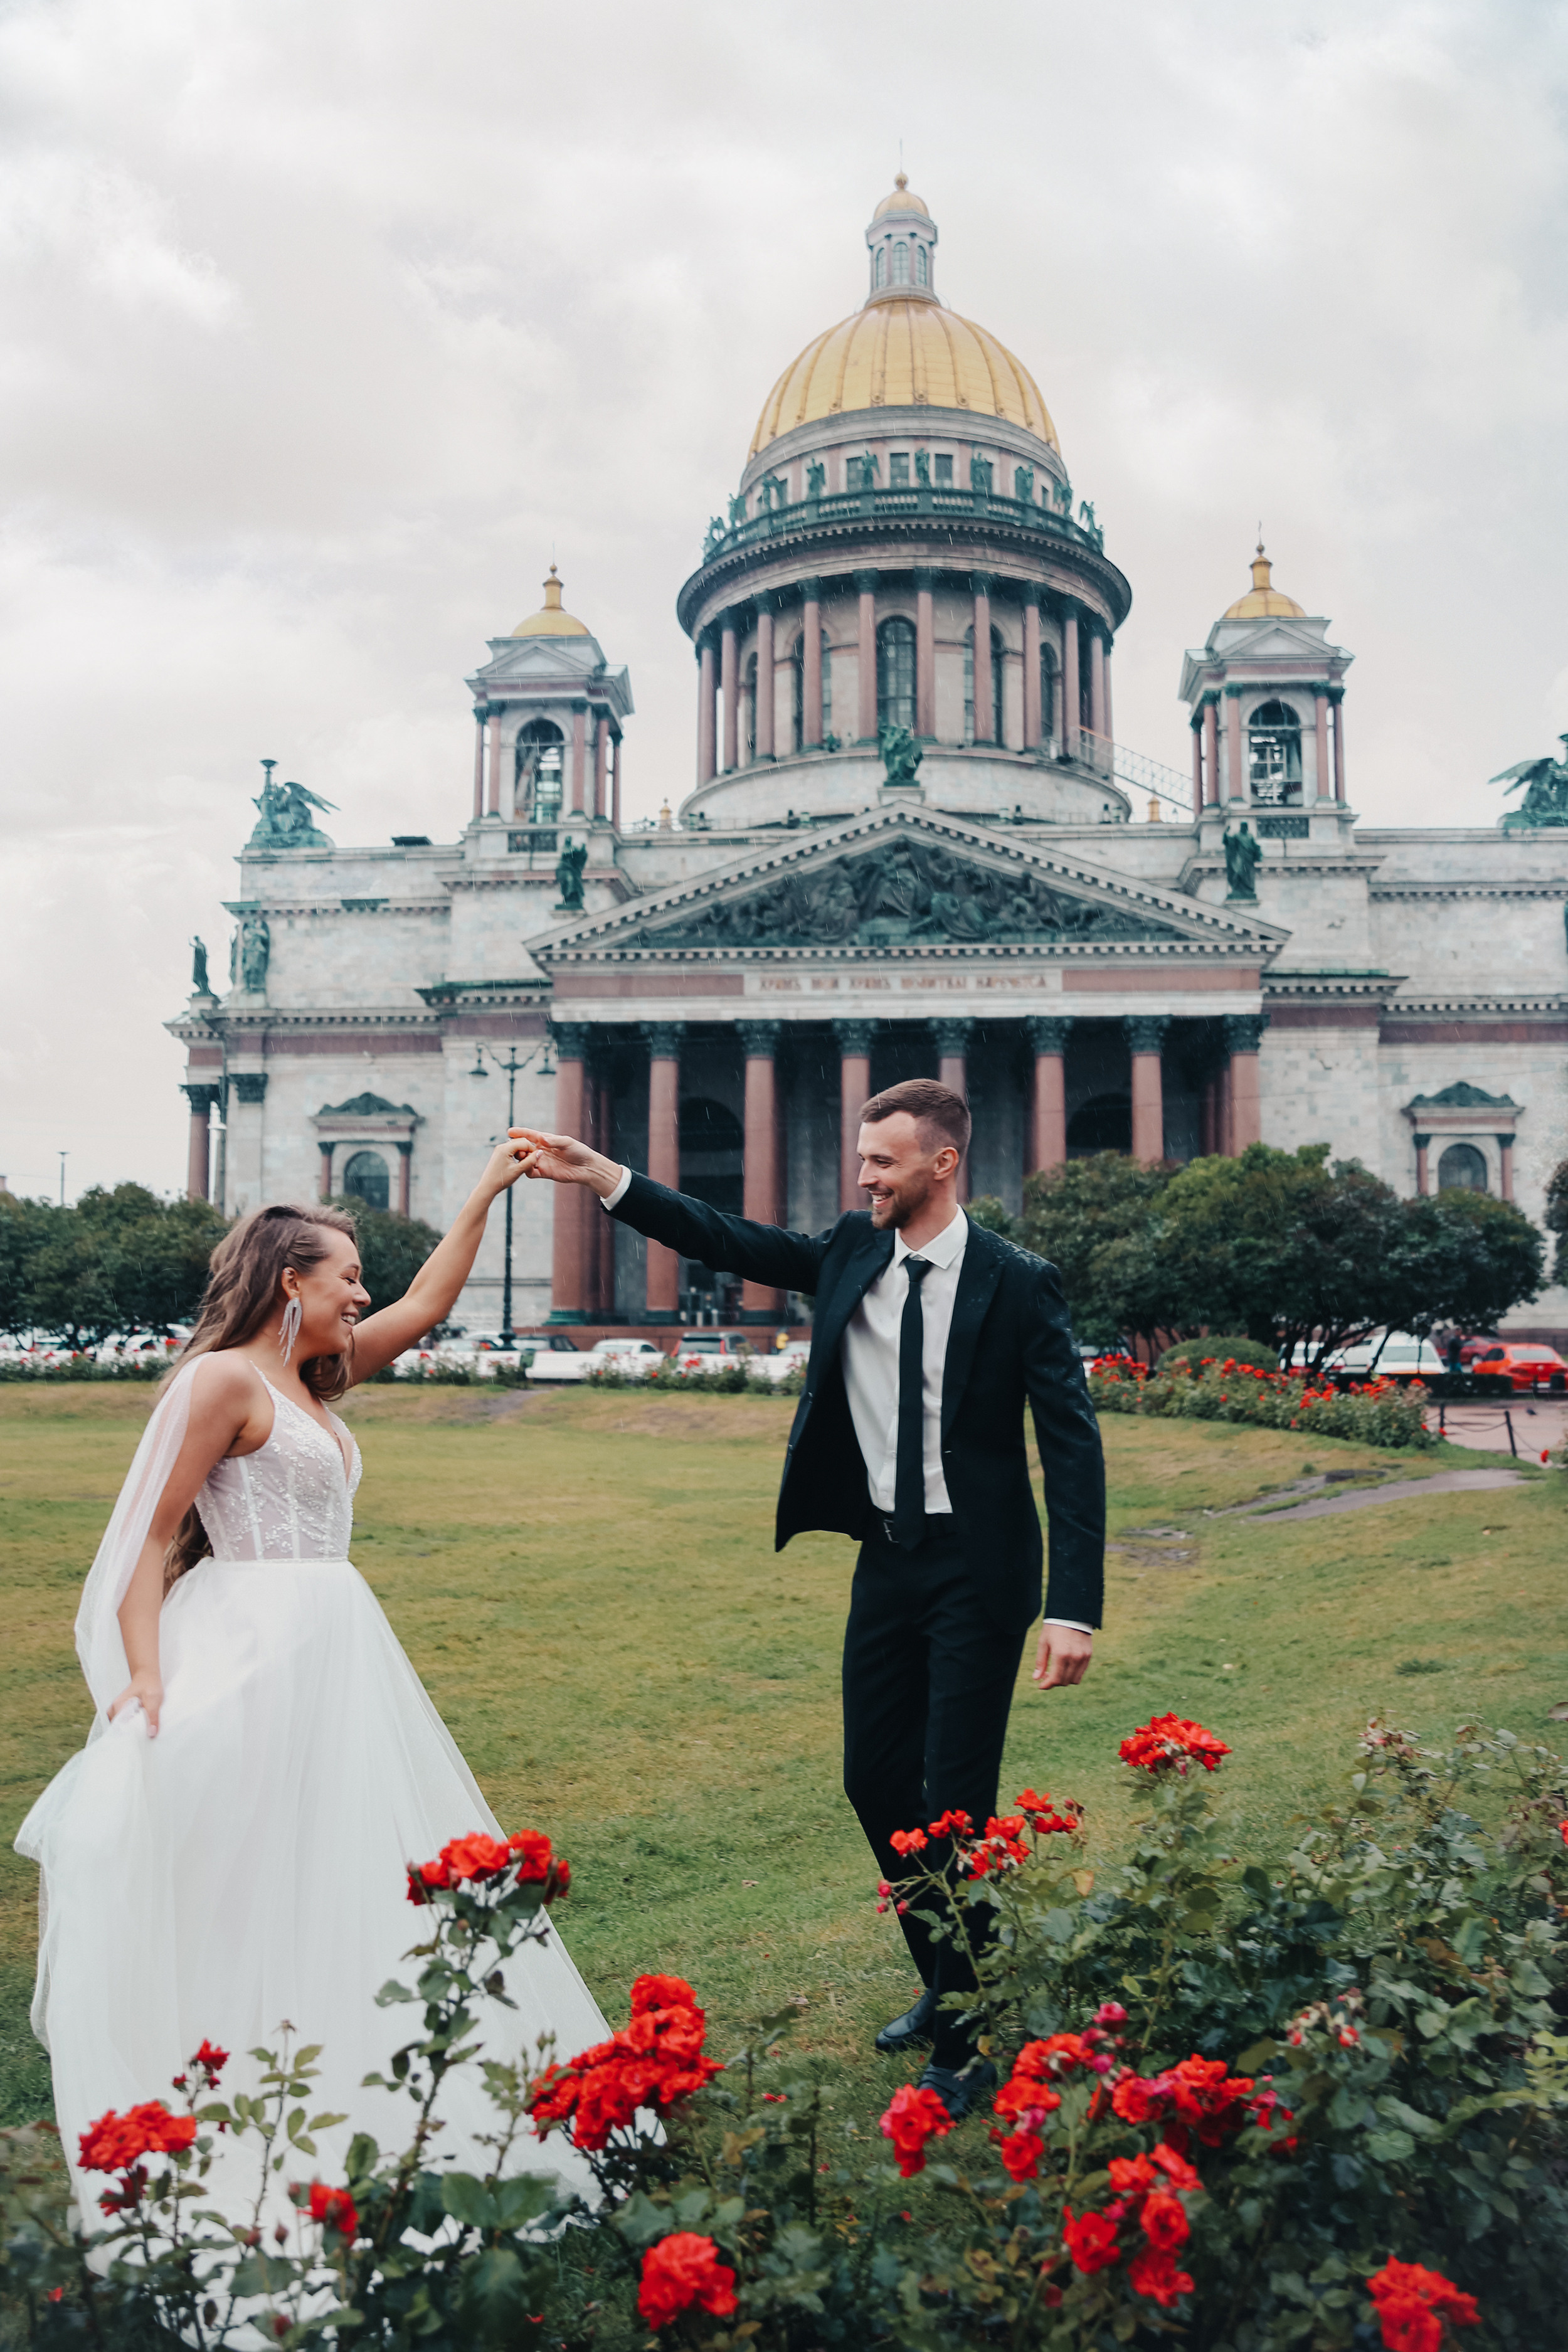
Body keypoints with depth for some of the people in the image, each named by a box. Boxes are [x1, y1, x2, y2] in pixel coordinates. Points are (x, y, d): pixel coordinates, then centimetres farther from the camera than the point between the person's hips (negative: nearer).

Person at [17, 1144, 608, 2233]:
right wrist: (144, 1675, -21)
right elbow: (151, 1537, -12)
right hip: (250, 1649, -9)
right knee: (233, 1879, -1)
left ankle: (341, 2093, 25)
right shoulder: (225, 1377, -10)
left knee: (352, 1872, 13)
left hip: (334, 1650, 9)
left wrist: (487, 1193, 21)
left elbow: (423, 1308, 20)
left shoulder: (314, 1379, 12)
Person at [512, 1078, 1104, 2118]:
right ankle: (945, 1983, 34)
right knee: (875, 1779, 13)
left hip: (976, 1571, -6)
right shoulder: (851, 1251, 3)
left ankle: (969, 2040, 14)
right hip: (887, 1561, 6)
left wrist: (1075, 1608, -21)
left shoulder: (1018, 1283, -13)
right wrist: (604, 1177, -9)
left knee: (957, 1798, -3)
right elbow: (732, 1242, 1)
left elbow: (1074, 1445, -15)